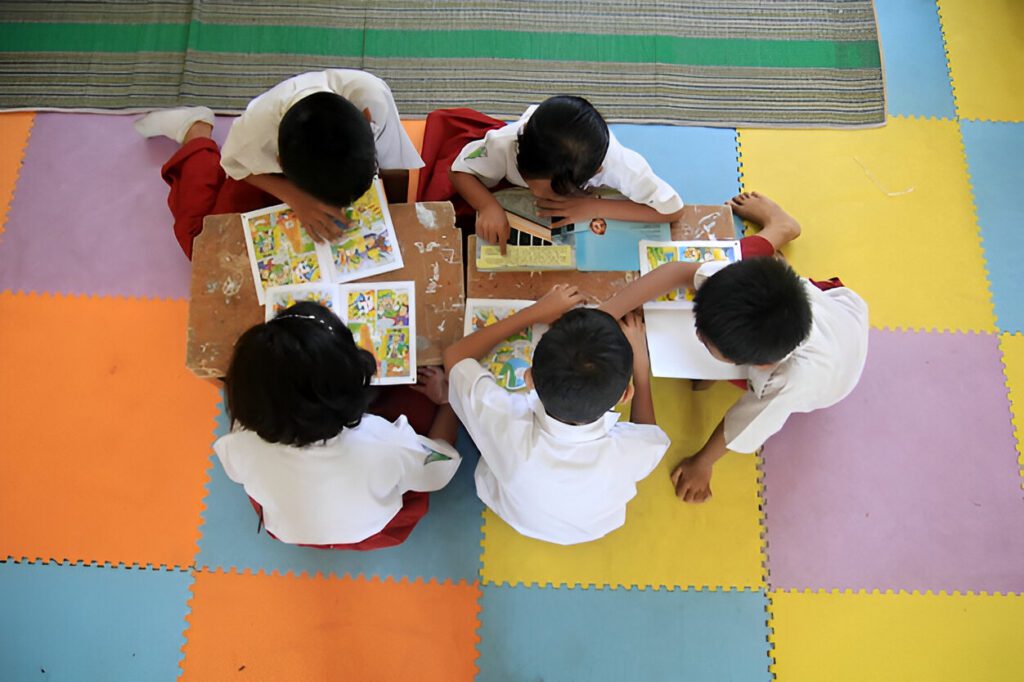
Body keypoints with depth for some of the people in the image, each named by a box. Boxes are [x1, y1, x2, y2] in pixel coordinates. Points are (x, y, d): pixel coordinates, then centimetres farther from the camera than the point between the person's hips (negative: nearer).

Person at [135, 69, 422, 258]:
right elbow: (236, 166, -19)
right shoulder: (253, 135, -43)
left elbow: (396, 174, -25)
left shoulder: (372, 97, -44)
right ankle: (195, 130, 26)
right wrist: (296, 198, -34)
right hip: (268, 174, -1)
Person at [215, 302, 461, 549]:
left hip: (288, 531, 2)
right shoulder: (386, 444, -42)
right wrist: (446, 400, -3)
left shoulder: (243, 444, -35)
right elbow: (440, 467, -18)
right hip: (373, 534, -1)